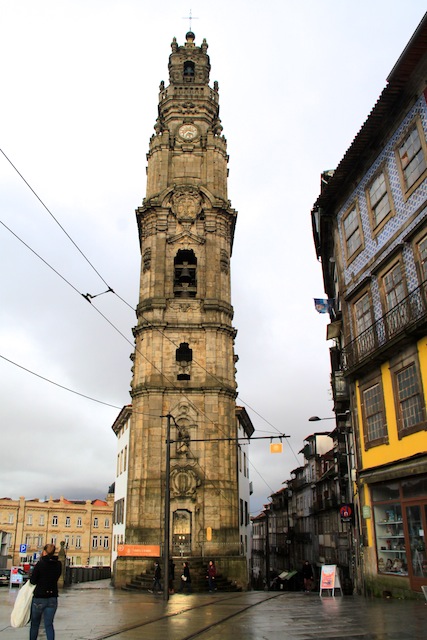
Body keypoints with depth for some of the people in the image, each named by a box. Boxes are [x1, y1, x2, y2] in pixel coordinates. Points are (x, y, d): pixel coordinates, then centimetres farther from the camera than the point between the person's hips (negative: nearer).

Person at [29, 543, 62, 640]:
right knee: (49, 624, 7)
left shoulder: (40, 564, -14)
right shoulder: (58, 564, 0)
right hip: (53, 598, 3)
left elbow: (32, 581, -9)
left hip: (39, 598, -3)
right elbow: (56, 579, 9)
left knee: (35, 624, 15)